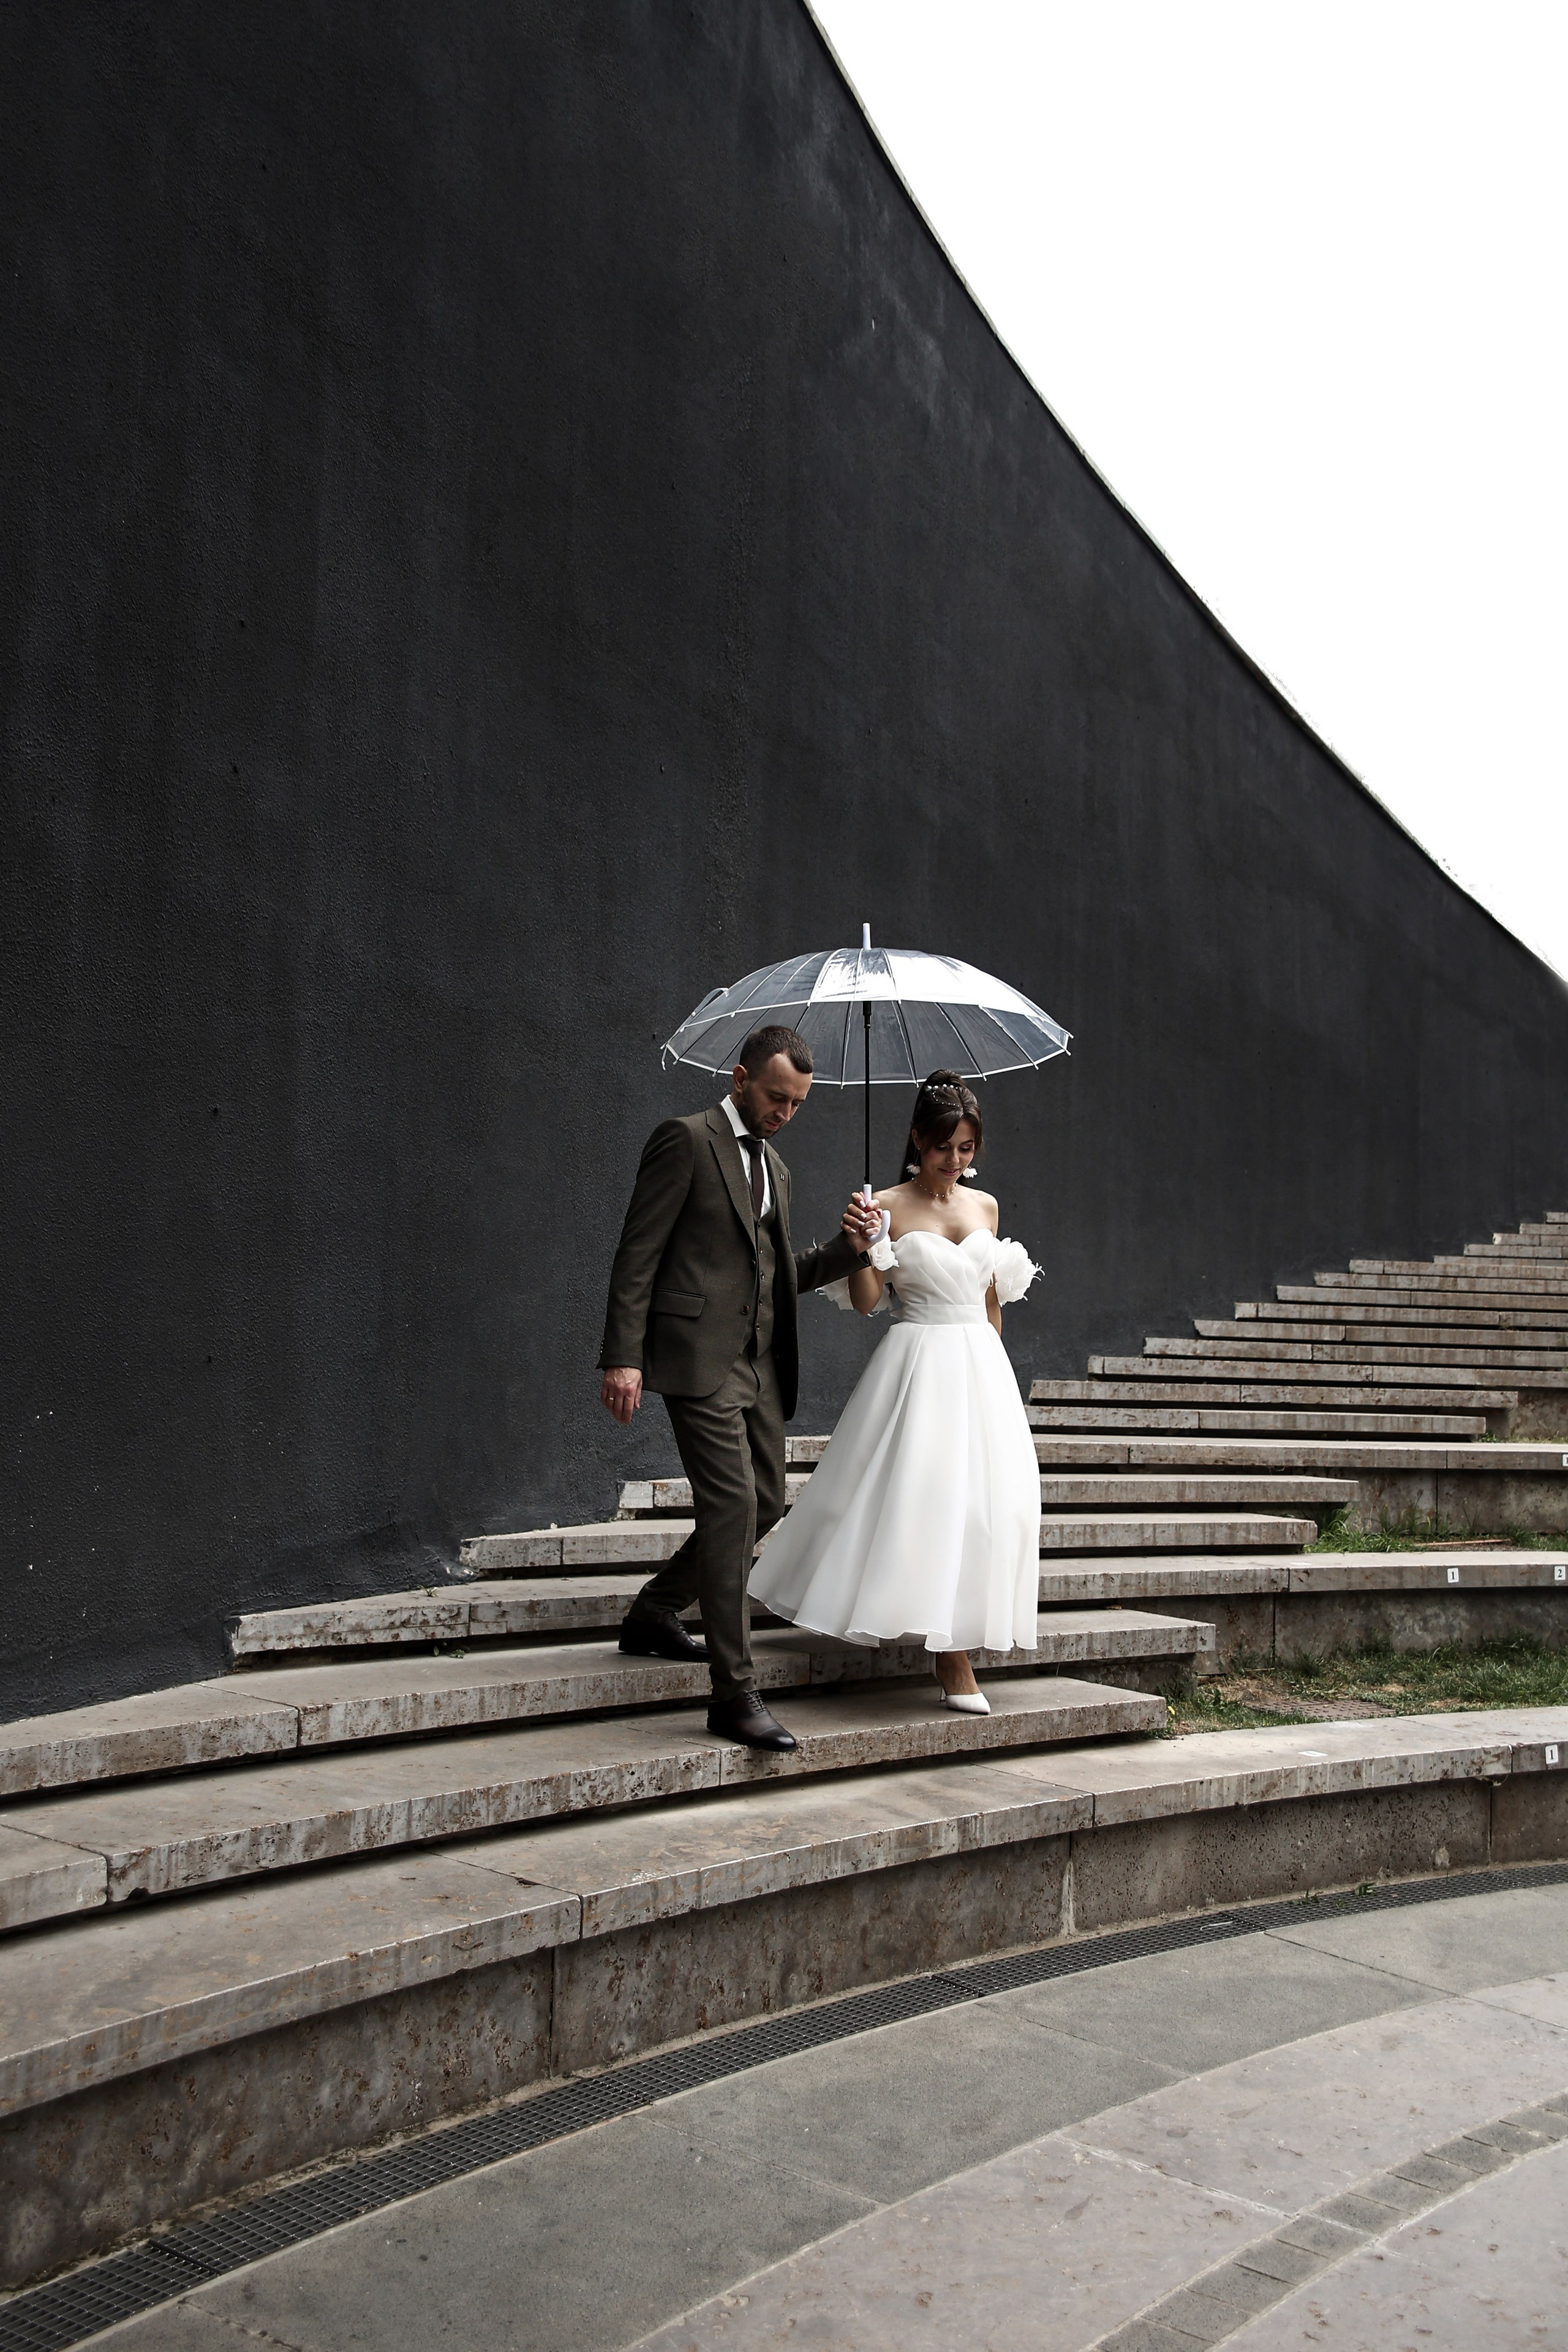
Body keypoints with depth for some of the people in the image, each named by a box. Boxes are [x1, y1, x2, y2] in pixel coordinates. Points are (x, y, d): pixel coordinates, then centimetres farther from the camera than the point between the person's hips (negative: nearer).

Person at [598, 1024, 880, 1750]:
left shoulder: (773, 1165, 20)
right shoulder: (685, 1141, -5)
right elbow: (637, 1255, -10)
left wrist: (848, 1248, 4)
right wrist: (623, 1357, -18)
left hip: (761, 1361, 9)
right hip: (700, 1357, -9)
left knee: (765, 1502, 12)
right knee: (732, 1505, -12)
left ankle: (653, 1614, 31)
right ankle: (735, 1692, -6)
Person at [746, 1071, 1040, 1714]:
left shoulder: (985, 1206, 11)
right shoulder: (888, 1207, -4)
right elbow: (866, 1301, -6)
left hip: (981, 1366, 5)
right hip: (917, 1366, -5)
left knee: (982, 1497, 0)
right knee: (927, 1493, -9)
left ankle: (956, 1652, 14)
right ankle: (955, 1663, -1)